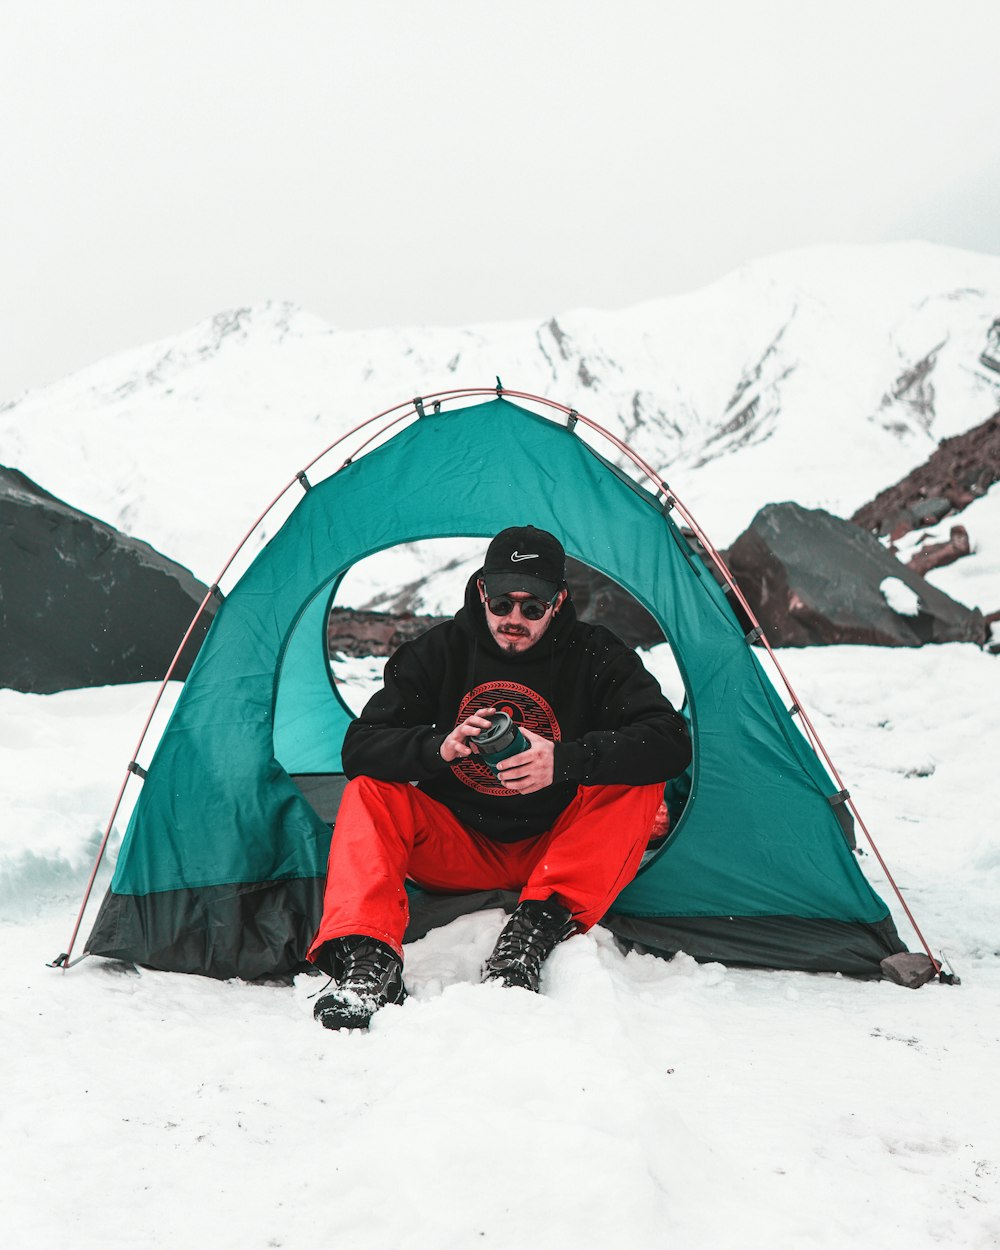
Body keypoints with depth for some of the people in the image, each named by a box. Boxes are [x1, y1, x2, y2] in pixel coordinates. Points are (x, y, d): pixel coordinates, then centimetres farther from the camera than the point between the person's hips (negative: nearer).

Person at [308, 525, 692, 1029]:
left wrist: (565, 760, -36)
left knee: (637, 784, -25)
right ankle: (369, 961, -36)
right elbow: (360, 746, -11)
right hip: (457, 851, 1)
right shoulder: (438, 651, -4)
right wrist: (439, 747, -32)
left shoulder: (596, 656, -8)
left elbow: (671, 740, -22)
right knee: (370, 791, -22)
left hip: (556, 852, -1)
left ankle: (535, 931, -37)